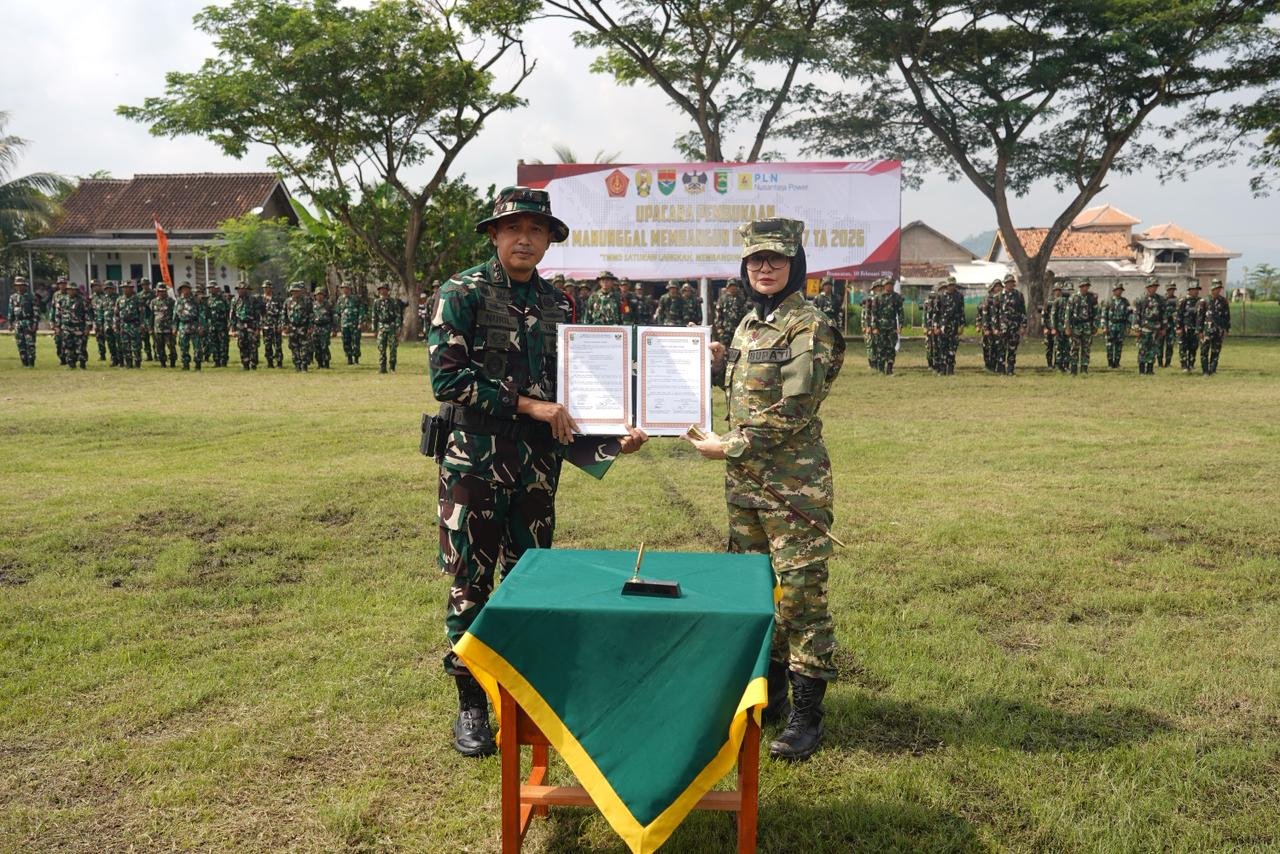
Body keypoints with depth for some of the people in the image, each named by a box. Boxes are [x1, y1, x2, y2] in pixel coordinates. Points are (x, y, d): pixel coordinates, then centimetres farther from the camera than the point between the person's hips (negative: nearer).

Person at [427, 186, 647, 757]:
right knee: (471, 582, 2)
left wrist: (612, 438, 3)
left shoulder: (557, 305, 10)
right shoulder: (463, 293, -5)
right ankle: (471, 704, 14)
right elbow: (447, 376, -14)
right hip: (474, 458, -4)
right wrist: (528, 405, -17)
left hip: (538, 462, 5)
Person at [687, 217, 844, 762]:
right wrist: (721, 359, 12)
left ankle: (807, 715, 6)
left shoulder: (809, 328, -11)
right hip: (744, 481, 8)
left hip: (792, 483, -8)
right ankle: (769, 693, 29)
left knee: (800, 593, -4)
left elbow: (790, 414, -17)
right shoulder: (749, 323, 13)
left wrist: (727, 446, -13)